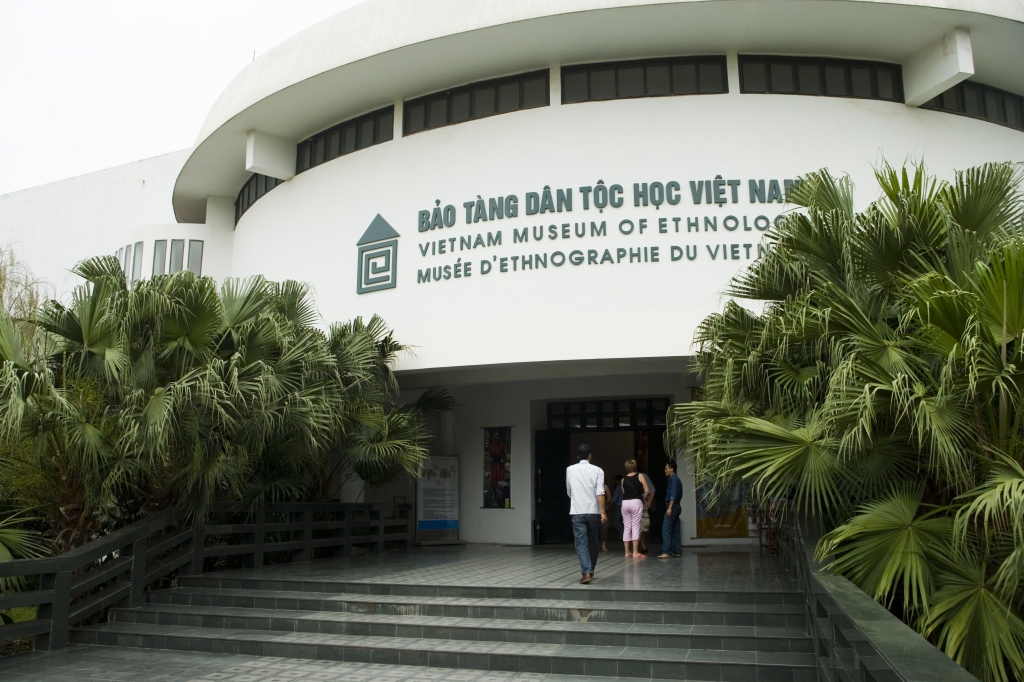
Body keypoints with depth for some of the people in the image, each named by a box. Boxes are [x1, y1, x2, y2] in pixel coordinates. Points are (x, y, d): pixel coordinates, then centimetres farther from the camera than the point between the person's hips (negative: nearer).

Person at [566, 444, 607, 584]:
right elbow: (600, 493, -10)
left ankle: (586, 572, -17)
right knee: (592, 543, 15)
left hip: (577, 512, 0)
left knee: (581, 544, -2)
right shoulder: (597, 470, -1)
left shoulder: (570, 470, 5)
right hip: (593, 511, 0)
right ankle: (590, 571, 26)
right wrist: (603, 512, -8)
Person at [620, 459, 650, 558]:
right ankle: (635, 552, -6)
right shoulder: (640, 476, 2)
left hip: (625, 502, 3)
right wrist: (642, 496, 19)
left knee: (626, 527, 8)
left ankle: (627, 552, 11)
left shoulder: (623, 479, 9)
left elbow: (624, 492, 7)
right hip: (636, 502, -3)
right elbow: (647, 491, 1)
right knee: (636, 527, -2)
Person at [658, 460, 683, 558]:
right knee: (675, 530, 10)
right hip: (676, 506, 11)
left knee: (666, 529, -13)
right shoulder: (675, 479, 20)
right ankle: (677, 551, 10)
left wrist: (669, 507, -25)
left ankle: (666, 552, -17)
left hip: (672, 506, -11)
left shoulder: (673, 479, -10)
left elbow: (673, 494, -20)